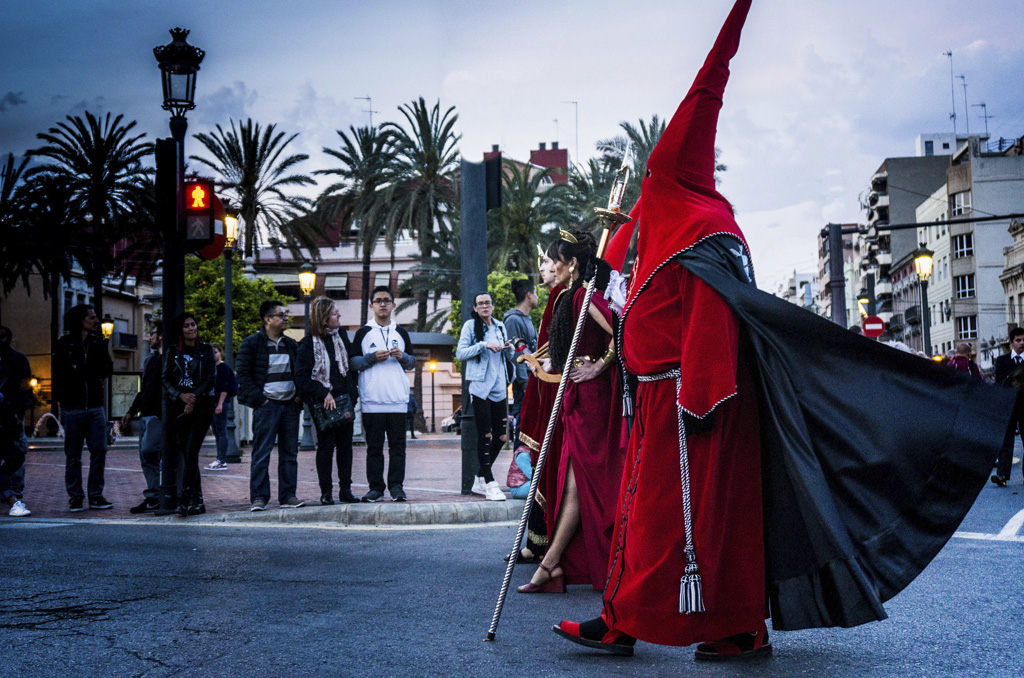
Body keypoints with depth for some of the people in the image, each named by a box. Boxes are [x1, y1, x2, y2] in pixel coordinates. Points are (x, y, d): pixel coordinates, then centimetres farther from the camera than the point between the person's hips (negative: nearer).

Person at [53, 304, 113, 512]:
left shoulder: (99, 342, 10)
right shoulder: (64, 344, 2)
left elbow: (108, 369, 1)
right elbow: (59, 372, 0)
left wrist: (81, 370, -9)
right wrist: (60, 399, -7)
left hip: (95, 406, 2)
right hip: (72, 407, -2)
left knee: (99, 450, -2)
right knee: (73, 455, 2)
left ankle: (96, 495, 6)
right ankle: (75, 497, 9)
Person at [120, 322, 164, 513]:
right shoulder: (150, 358, 21)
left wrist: (159, 412, -22)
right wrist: (131, 411, 24)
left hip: (158, 416, -9)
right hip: (145, 415, 9)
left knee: (149, 451, -16)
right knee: (146, 456, 7)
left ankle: (152, 497, -7)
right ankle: (153, 498, 10)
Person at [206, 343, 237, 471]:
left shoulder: (223, 367, -9)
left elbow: (225, 387, -16)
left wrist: (220, 404, -21)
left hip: (222, 403, -9)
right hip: (214, 403, 9)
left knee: (221, 432, -9)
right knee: (217, 432, 11)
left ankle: (222, 462, -9)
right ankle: (220, 459, 15)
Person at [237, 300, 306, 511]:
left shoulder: (291, 345, 15)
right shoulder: (251, 343, -1)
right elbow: (243, 375, -4)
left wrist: (300, 396, 5)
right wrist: (259, 398, -11)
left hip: (290, 404, 5)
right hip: (266, 405, -5)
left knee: (290, 452, 5)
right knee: (261, 453, -7)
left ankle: (288, 496, 10)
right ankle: (259, 498, -3)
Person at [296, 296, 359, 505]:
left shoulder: (342, 335, 9)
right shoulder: (309, 343, -7)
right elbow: (301, 376, -11)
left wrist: (352, 392, 7)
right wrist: (323, 394, -17)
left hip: (344, 399, 5)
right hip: (323, 402, -5)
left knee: (345, 445, 6)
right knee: (326, 446, -1)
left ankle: (345, 489, 13)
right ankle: (326, 492, 6)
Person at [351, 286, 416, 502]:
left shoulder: (401, 333, 16)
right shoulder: (363, 332, 9)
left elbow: (413, 362, 18)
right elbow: (353, 362, 5)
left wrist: (402, 357, -3)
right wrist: (372, 358, -10)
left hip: (398, 398, 2)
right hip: (372, 399, -2)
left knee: (397, 444, -1)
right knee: (374, 446, 0)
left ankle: (396, 486, 2)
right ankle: (376, 487, 5)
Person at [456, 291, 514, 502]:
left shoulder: (500, 326, 17)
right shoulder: (470, 326, 2)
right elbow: (460, 353, -6)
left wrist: (508, 348, 1)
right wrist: (484, 345, -16)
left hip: (499, 387, 6)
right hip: (480, 386, -6)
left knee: (501, 436, 4)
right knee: (485, 435, -8)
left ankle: (480, 480, 18)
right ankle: (489, 483, -4)